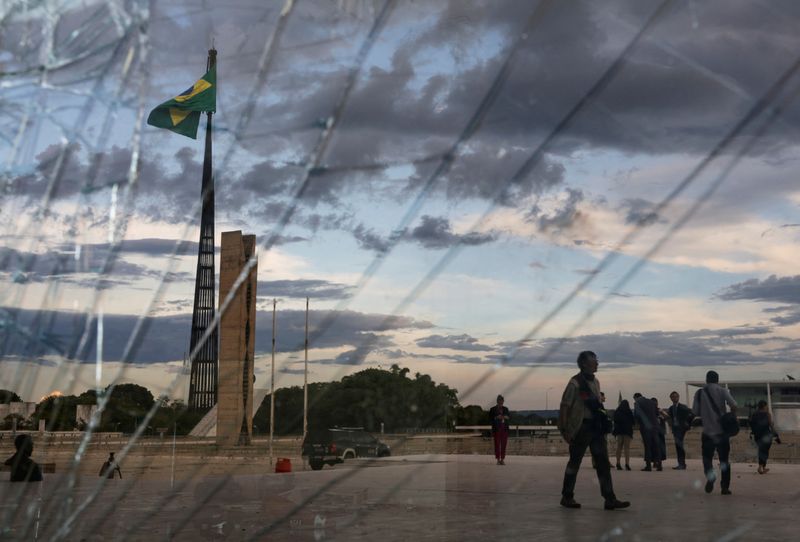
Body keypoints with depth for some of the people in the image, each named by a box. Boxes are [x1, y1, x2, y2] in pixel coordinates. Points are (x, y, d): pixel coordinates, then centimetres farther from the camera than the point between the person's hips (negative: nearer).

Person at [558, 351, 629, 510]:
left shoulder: (595, 382, 13)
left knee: (603, 463, 2)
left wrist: (602, 423, 17)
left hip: (596, 427, 7)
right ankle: (567, 497, 14)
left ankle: (610, 499, 2)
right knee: (574, 462, 3)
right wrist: (564, 429, -15)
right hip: (581, 427, -7)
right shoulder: (575, 382, -10)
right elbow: (564, 406, -11)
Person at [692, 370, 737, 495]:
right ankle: (725, 487, 8)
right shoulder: (722, 391, 0)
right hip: (722, 430, 0)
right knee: (724, 459, 11)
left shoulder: (699, 393, 2)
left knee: (707, 457, 9)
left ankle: (710, 475, -21)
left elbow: (695, 412, -2)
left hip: (708, 431, 0)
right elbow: (733, 405, -14)